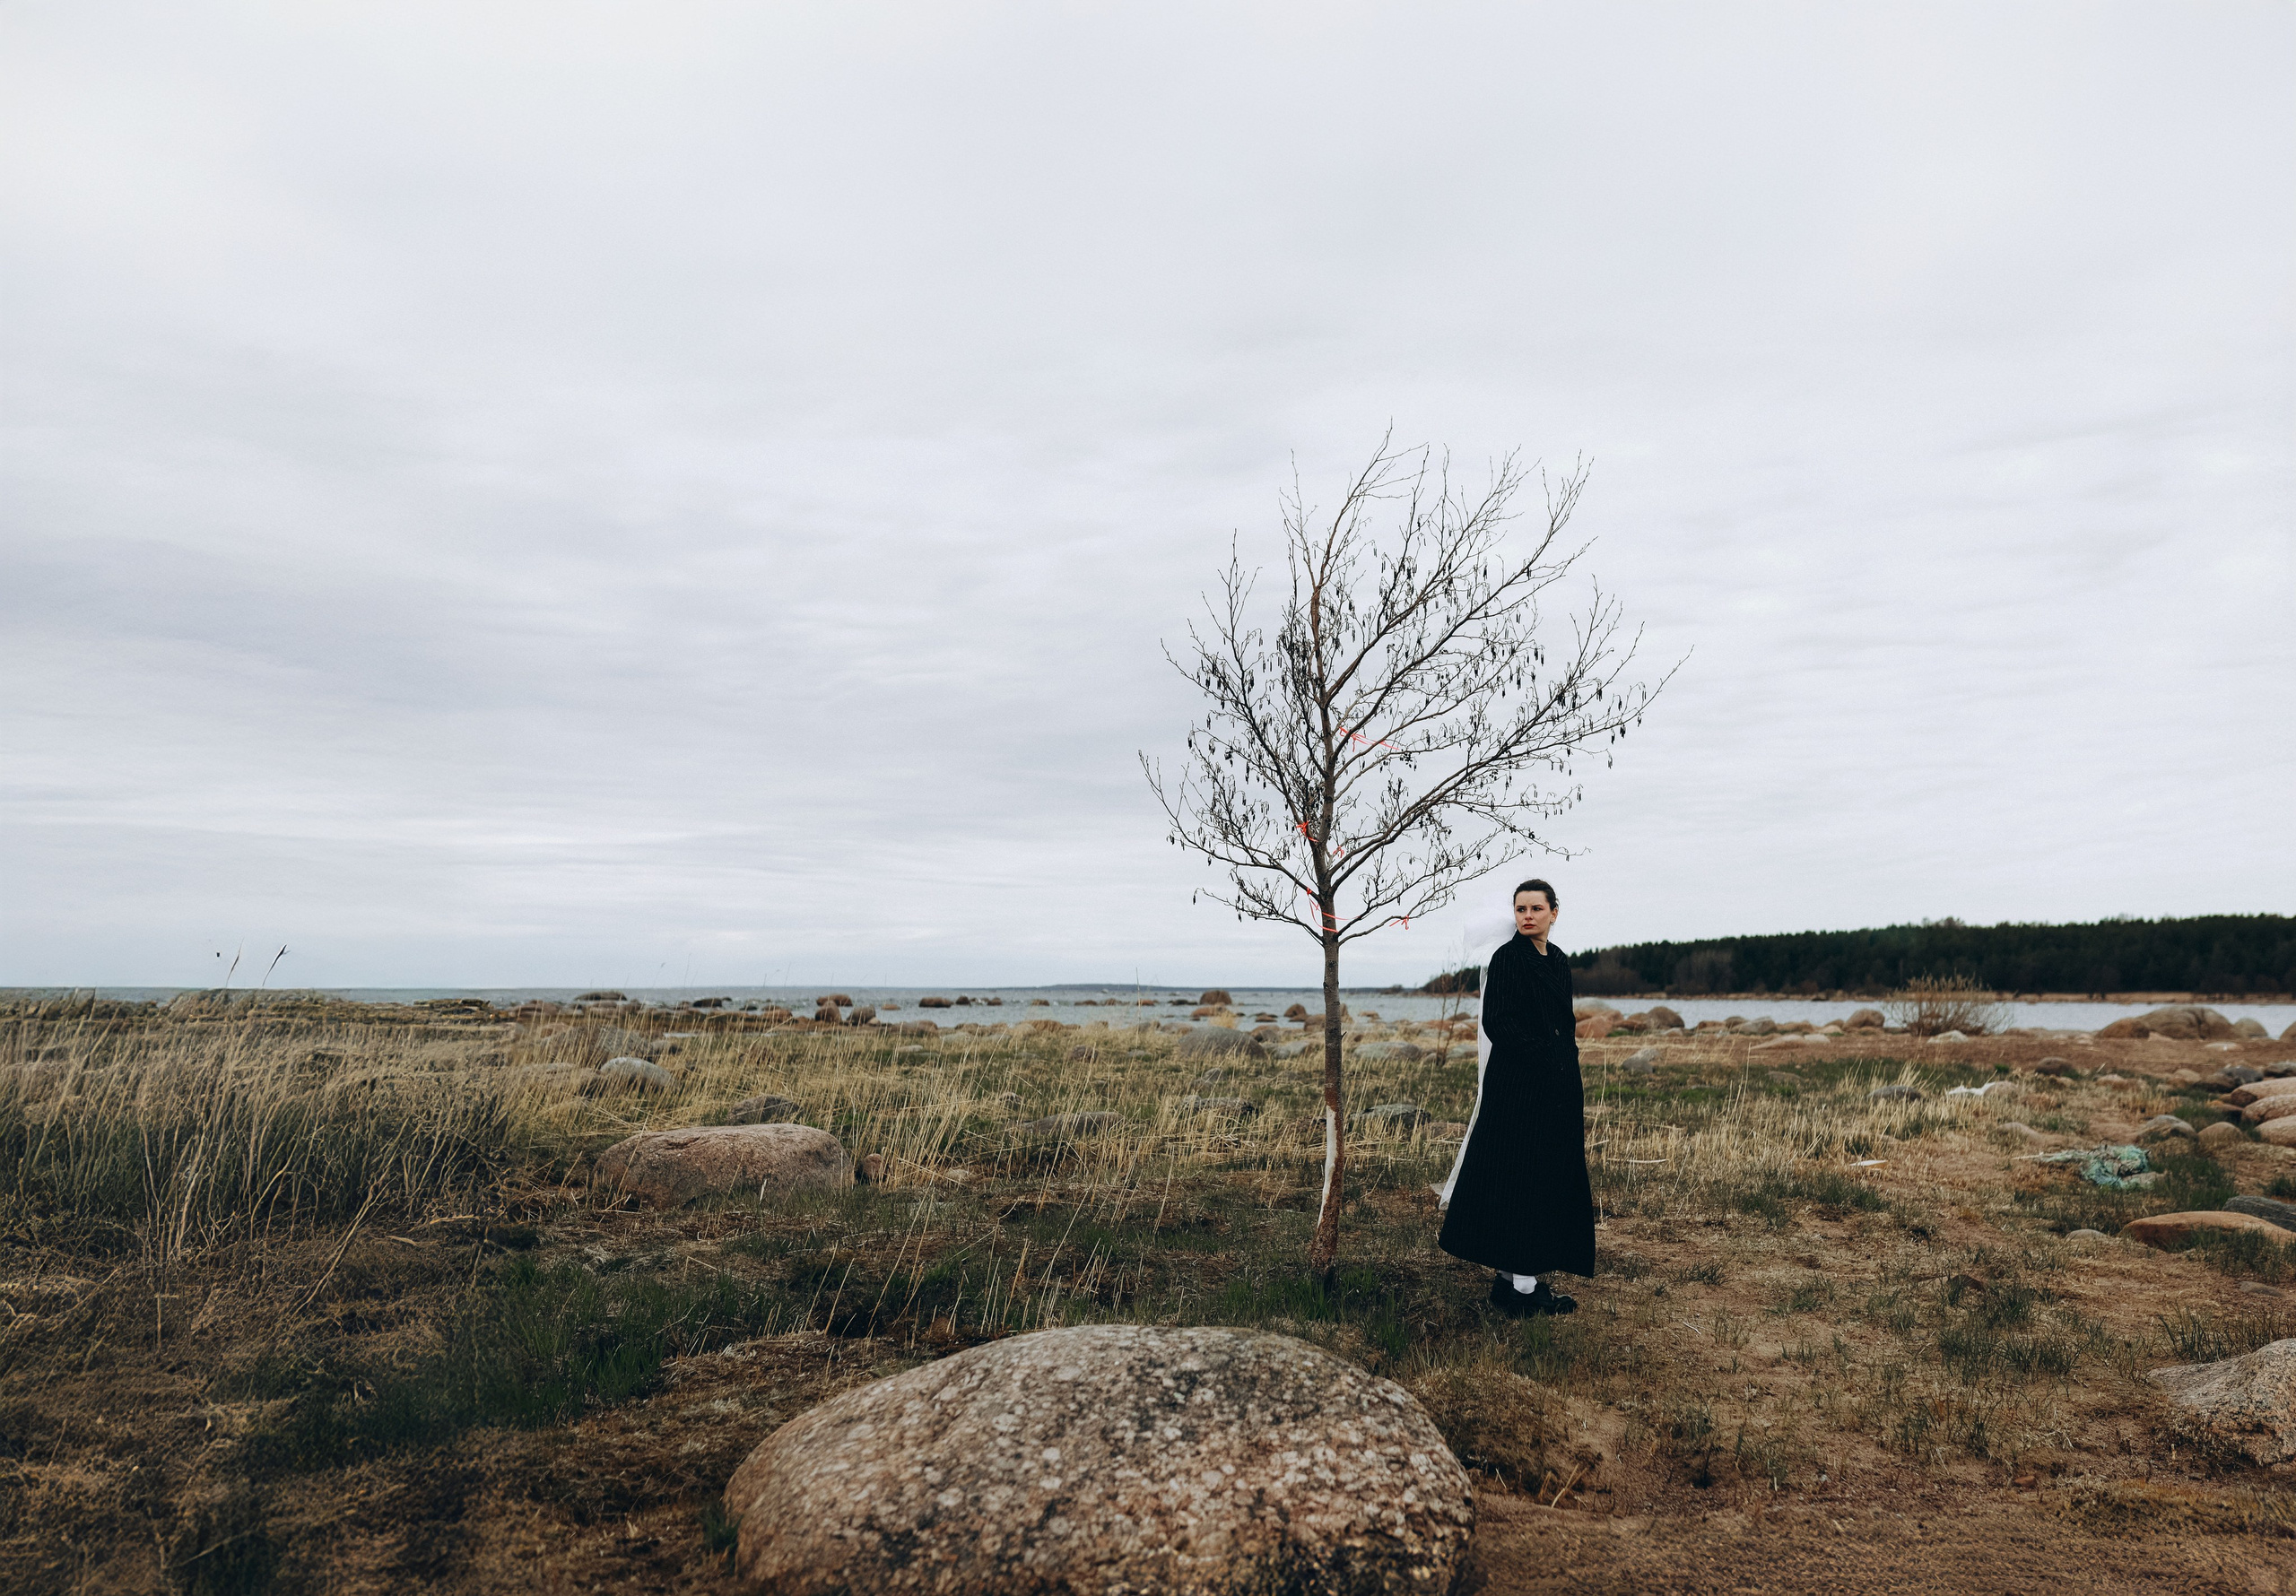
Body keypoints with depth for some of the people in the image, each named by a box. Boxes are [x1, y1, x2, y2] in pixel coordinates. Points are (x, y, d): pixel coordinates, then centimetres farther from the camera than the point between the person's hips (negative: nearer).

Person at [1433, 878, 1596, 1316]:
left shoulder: (1559, 962, 13)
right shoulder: (1507, 958, -10)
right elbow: (1497, 1023, -17)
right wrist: (1546, 1054, -17)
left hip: (1557, 1088, 8)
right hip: (1517, 1087, -8)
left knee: (1550, 1178, 9)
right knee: (1523, 1177, -6)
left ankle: (1516, 1276, 16)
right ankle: (1521, 1285, -1)